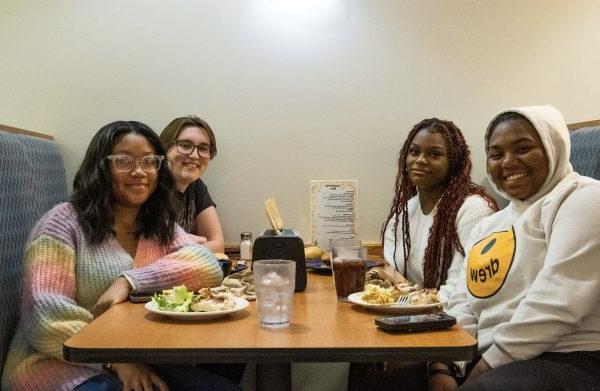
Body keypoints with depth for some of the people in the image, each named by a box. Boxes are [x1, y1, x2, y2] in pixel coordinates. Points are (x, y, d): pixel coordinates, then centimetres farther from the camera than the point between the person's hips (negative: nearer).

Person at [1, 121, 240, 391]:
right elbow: (47, 315, -17)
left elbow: (210, 267, -8)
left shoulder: (161, 227, 9)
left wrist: (130, 281, -19)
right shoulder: (64, 223, -7)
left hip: (142, 364, 6)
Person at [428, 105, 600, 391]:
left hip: (565, 362, -6)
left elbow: (556, 305, -18)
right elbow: (463, 304, 12)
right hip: (484, 361, 7)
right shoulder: (489, 225, 19)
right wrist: (441, 367, -5)